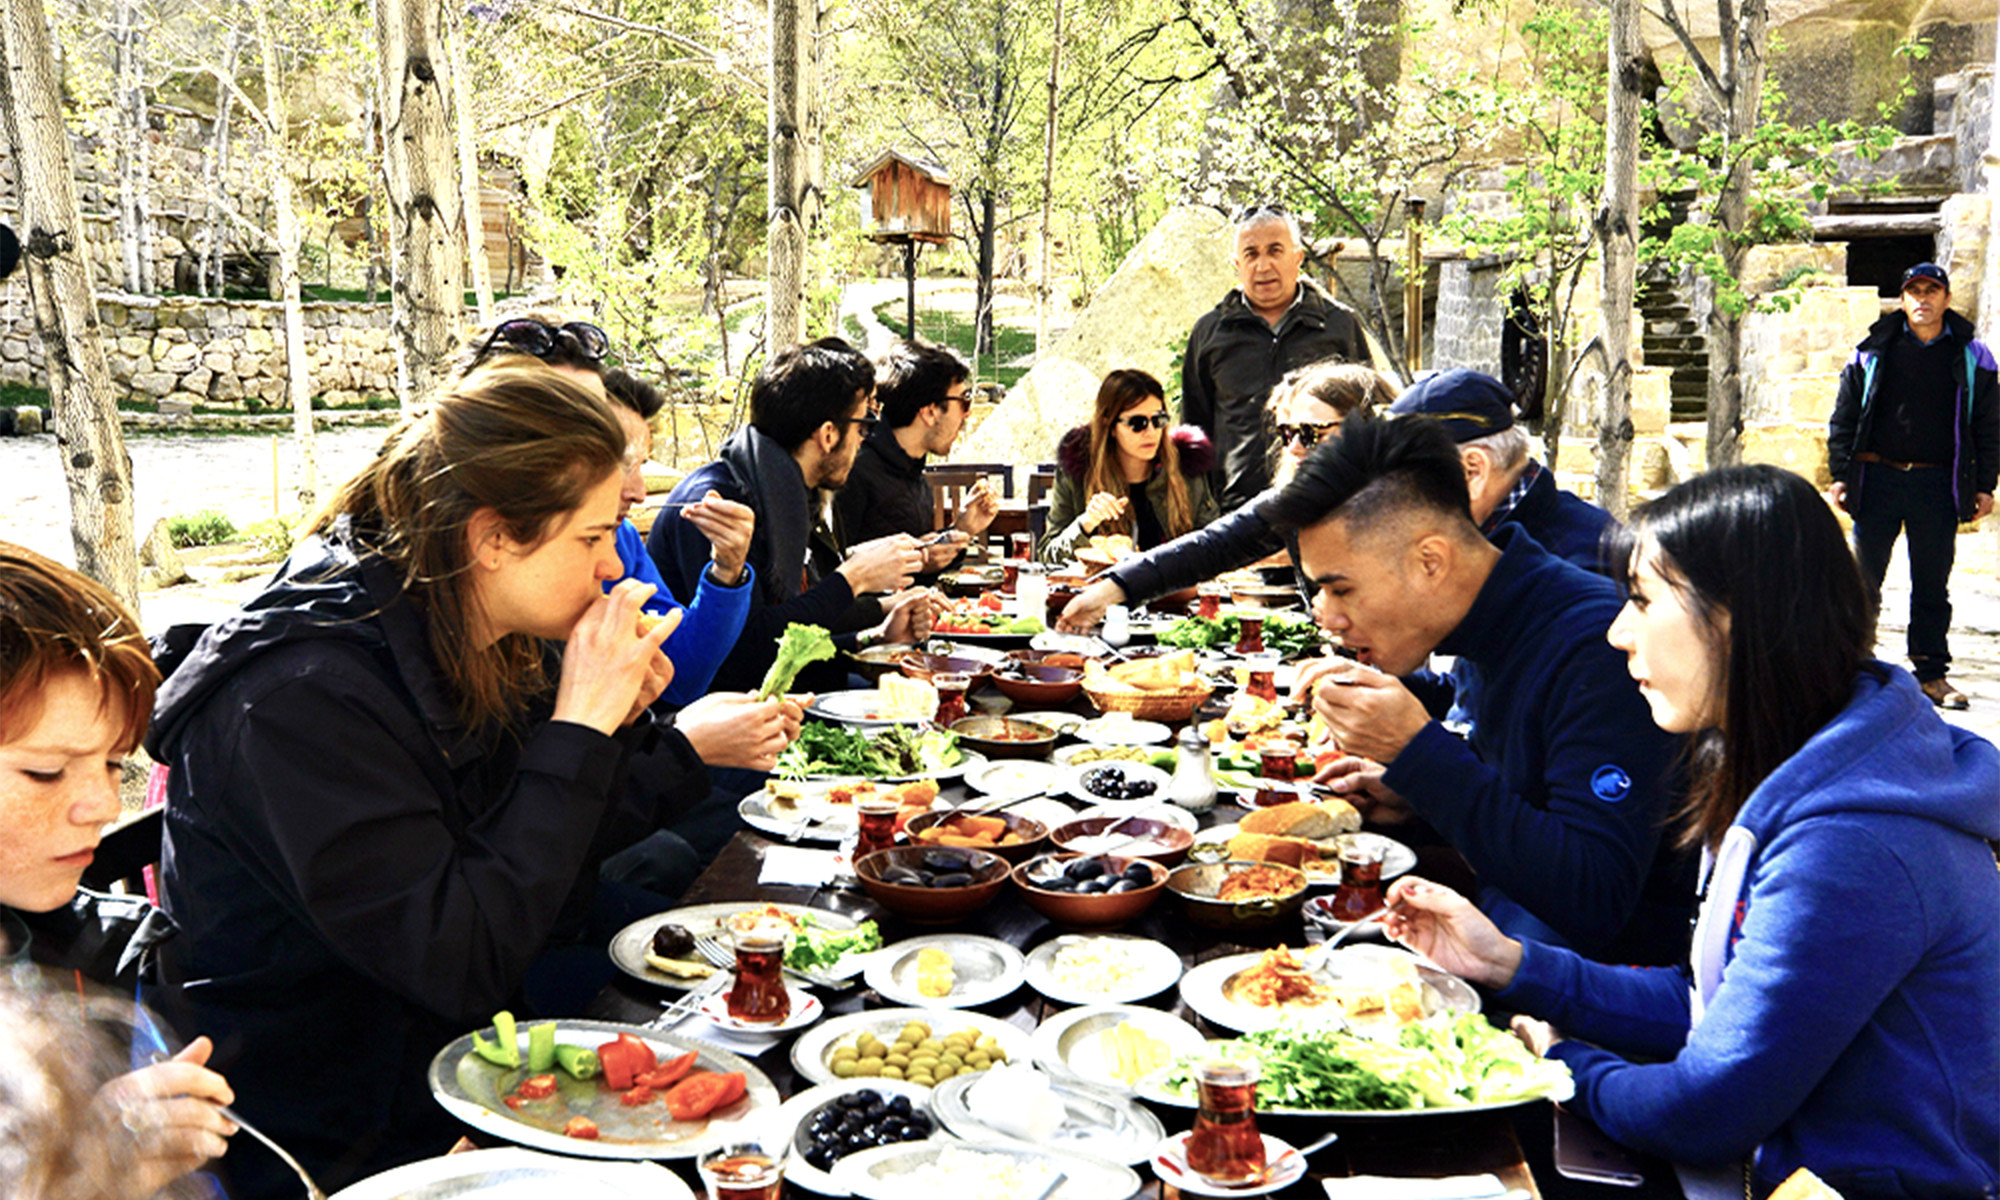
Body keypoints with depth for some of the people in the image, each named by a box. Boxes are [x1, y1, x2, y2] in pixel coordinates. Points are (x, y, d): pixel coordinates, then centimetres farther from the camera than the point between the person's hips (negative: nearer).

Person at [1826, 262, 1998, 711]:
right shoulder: (1873, 353, 4)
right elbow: (1843, 417, 6)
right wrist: (1840, 474, 0)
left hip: (1938, 484, 1)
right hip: (1877, 479, 0)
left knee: (1933, 586, 7)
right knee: (1864, 581, 4)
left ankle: (1932, 674, 16)